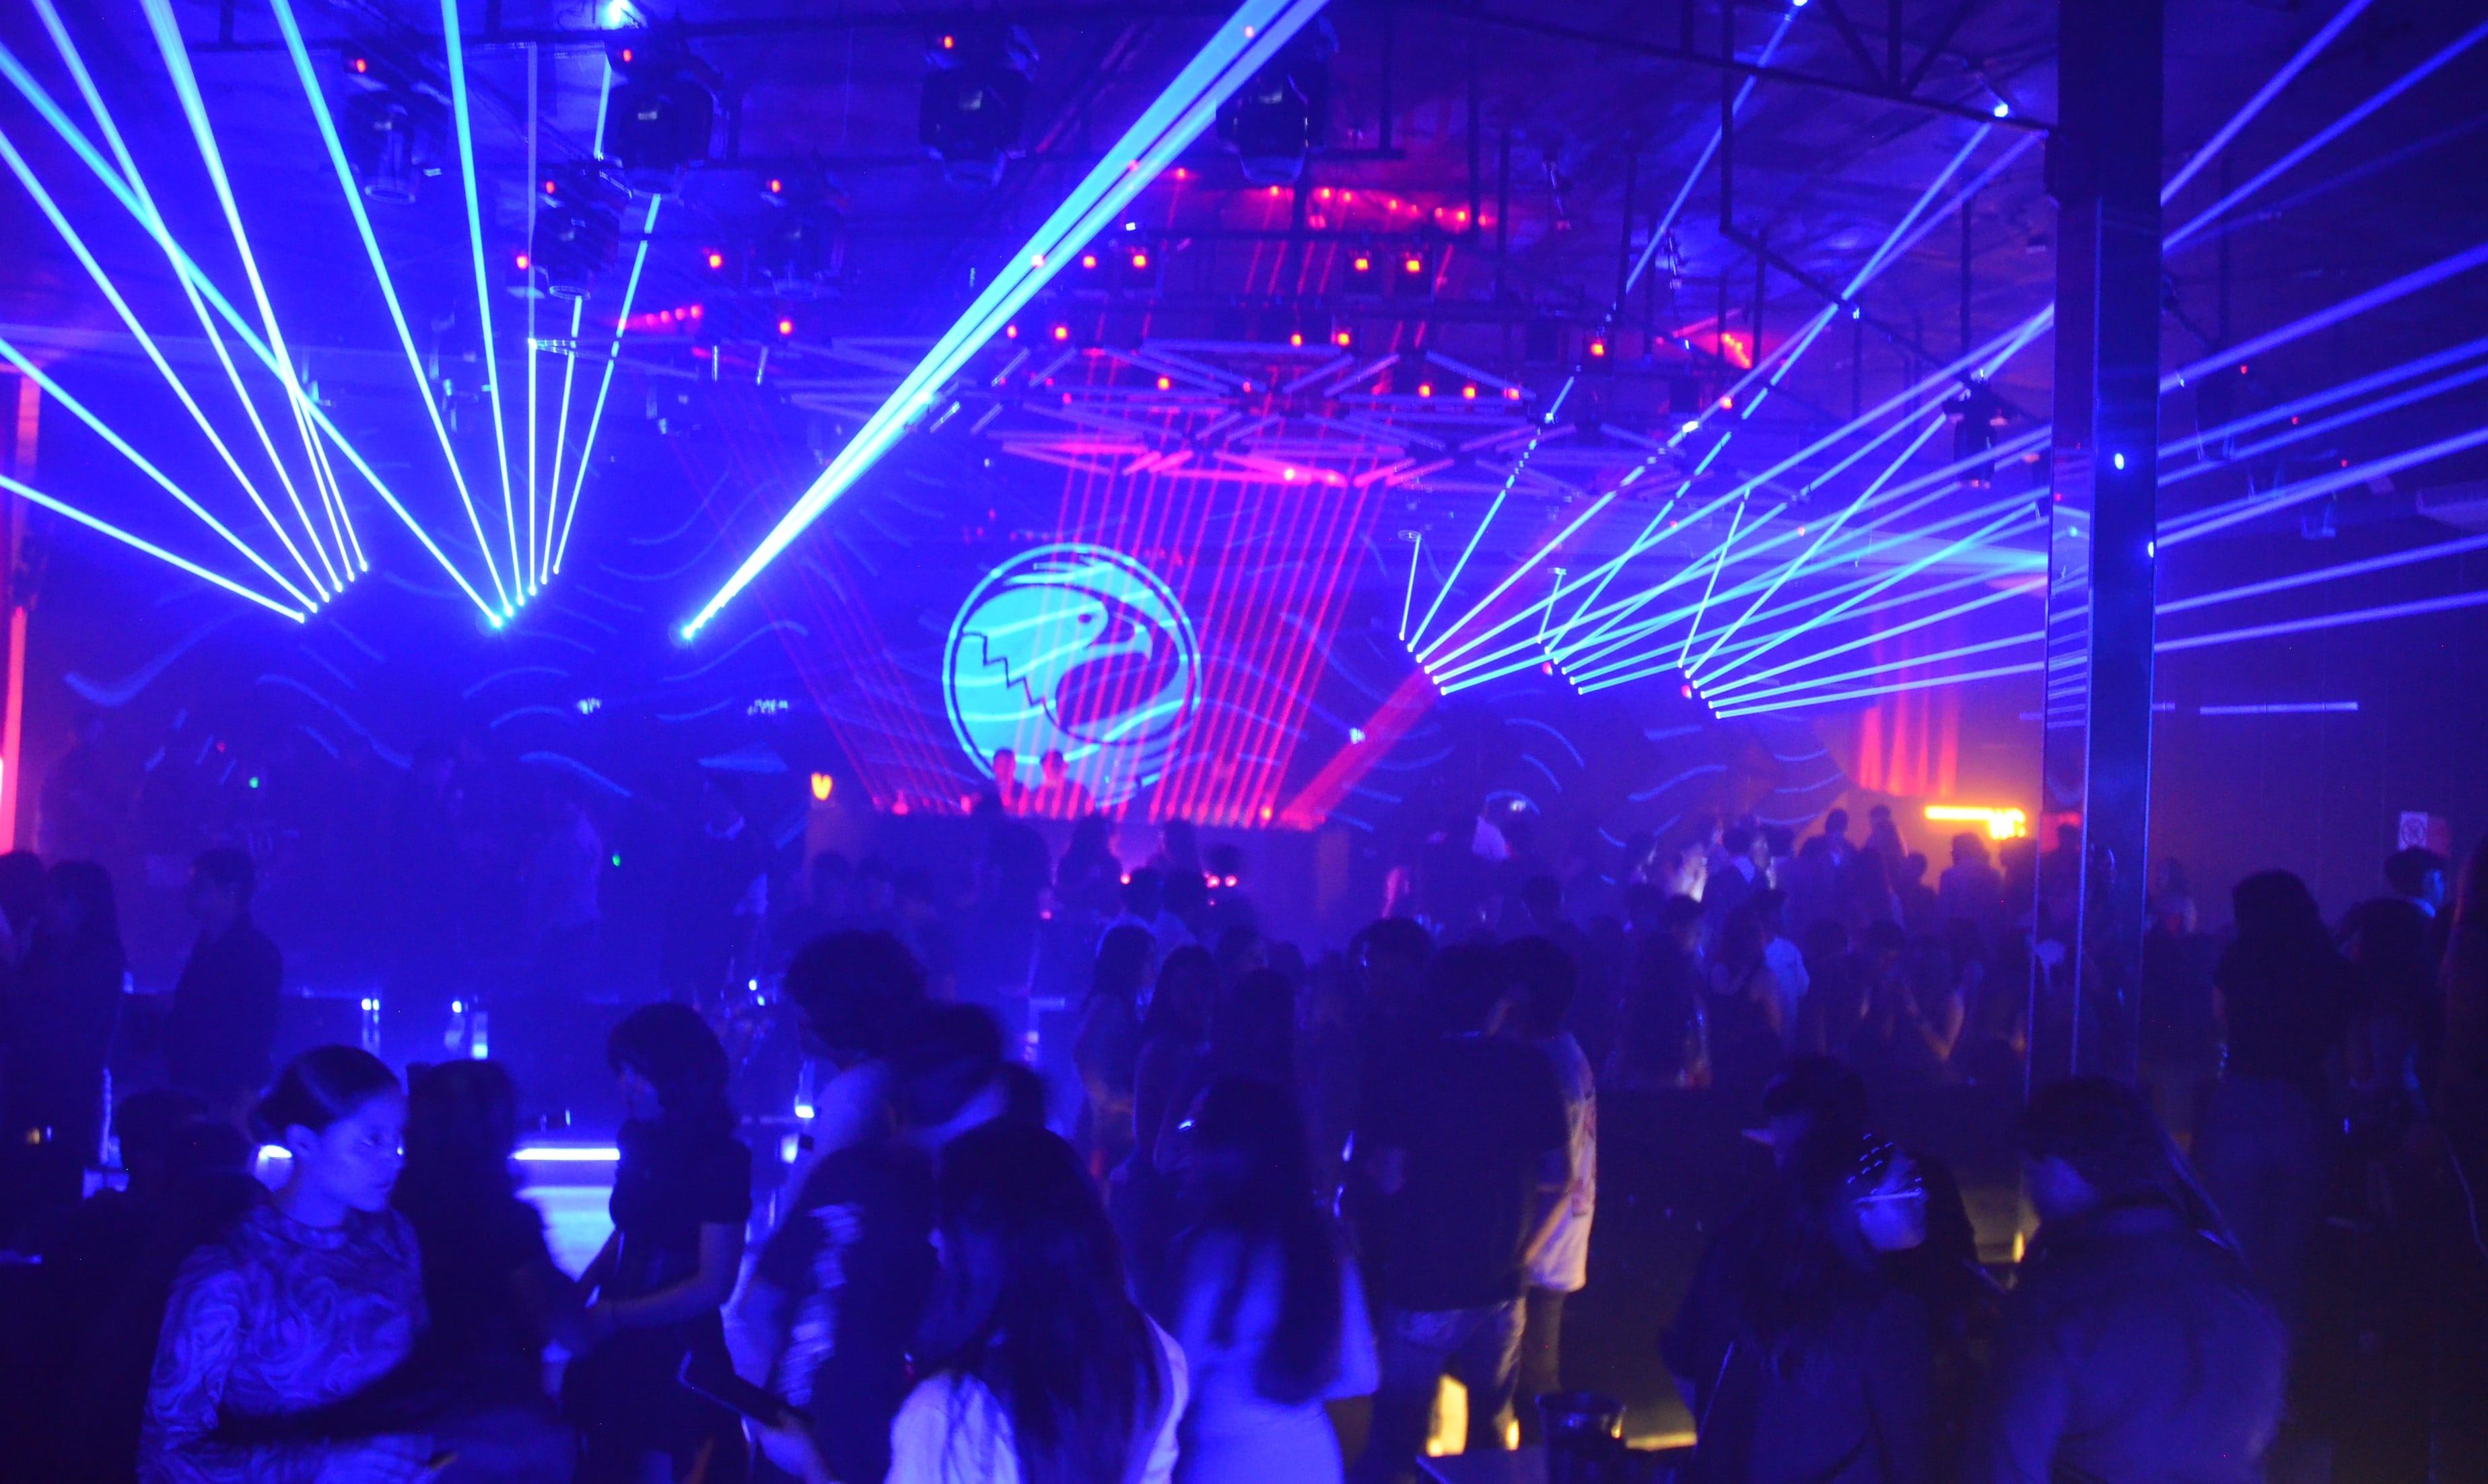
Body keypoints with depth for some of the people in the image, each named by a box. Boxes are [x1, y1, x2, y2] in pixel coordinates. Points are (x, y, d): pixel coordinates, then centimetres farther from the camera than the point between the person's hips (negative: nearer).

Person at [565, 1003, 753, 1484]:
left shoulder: (720, 1160, -15)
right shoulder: (642, 1143, 5)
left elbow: (713, 1286, -16)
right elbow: (626, 1235, 12)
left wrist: (612, 1316, -15)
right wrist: (576, 1294, -5)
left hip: (678, 1355, -6)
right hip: (619, 1351, 6)